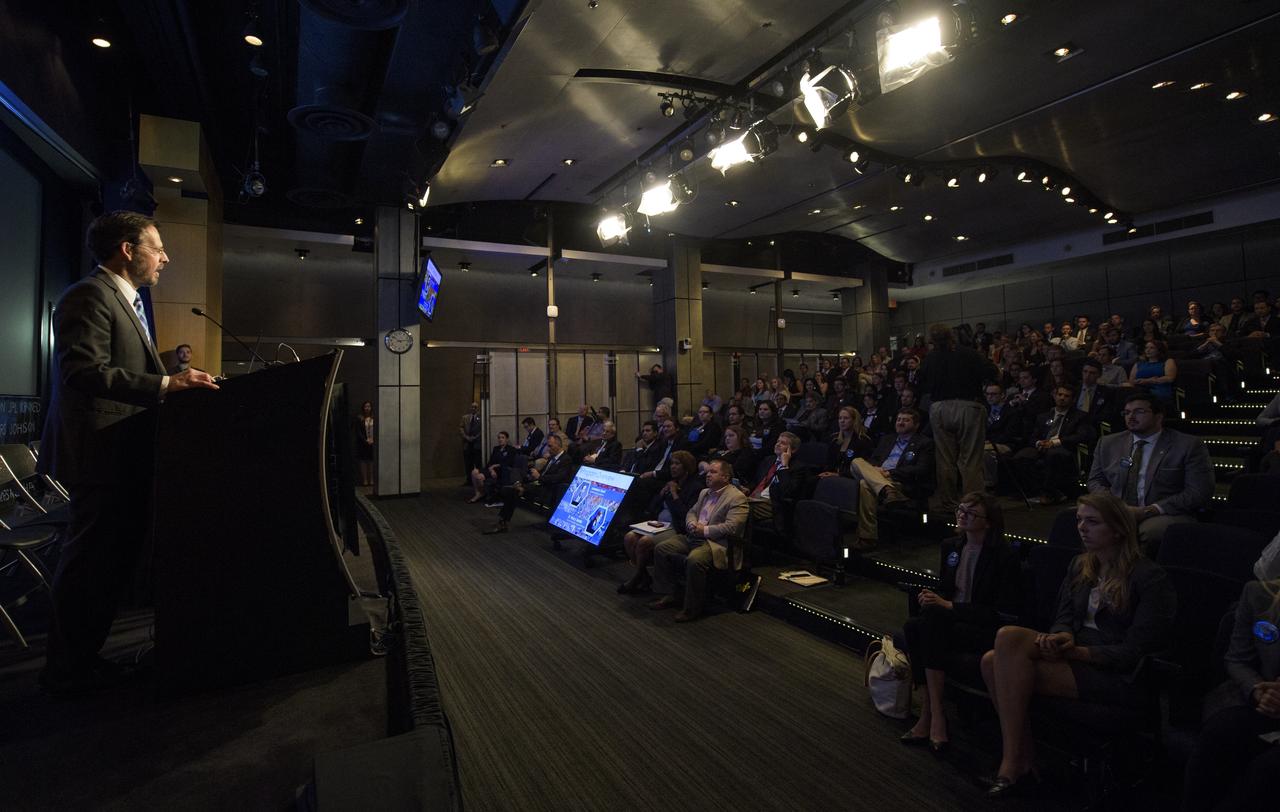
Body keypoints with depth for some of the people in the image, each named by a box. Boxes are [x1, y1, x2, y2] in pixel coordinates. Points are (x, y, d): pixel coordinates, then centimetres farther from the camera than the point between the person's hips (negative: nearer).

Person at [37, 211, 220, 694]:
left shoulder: (125, 301, 21)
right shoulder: (90, 296, -11)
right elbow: (83, 372, -24)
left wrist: (174, 379, 10)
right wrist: (165, 385, -30)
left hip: (122, 457, 10)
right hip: (102, 455, -10)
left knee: (111, 563, 16)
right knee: (90, 565, 0)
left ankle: (79, 657, 28)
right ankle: (68, 672, 14)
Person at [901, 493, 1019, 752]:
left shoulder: (1004, 556, -11)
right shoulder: (950, 547, 9)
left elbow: (1003, 612, -15)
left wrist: (949, 606, -19)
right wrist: (933, 597, -5)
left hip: (987, 631, -6)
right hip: (951, 620, 6)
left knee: (933, 619, -33)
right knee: (912, 626, -26)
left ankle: (931, 713, -23)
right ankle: (930, 714, -18)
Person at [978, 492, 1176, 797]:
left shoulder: (1149, 578, -7)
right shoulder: (1080, 566, 14)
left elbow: (1133, 652, -13)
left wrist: (1077, 651, -23)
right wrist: (1063, 636, -12)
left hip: (1119, 676, -7)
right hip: (1076, 654, 7)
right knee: (992, 661, -21)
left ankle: (1014, 761, -16)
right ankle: (1024, 755, -9)